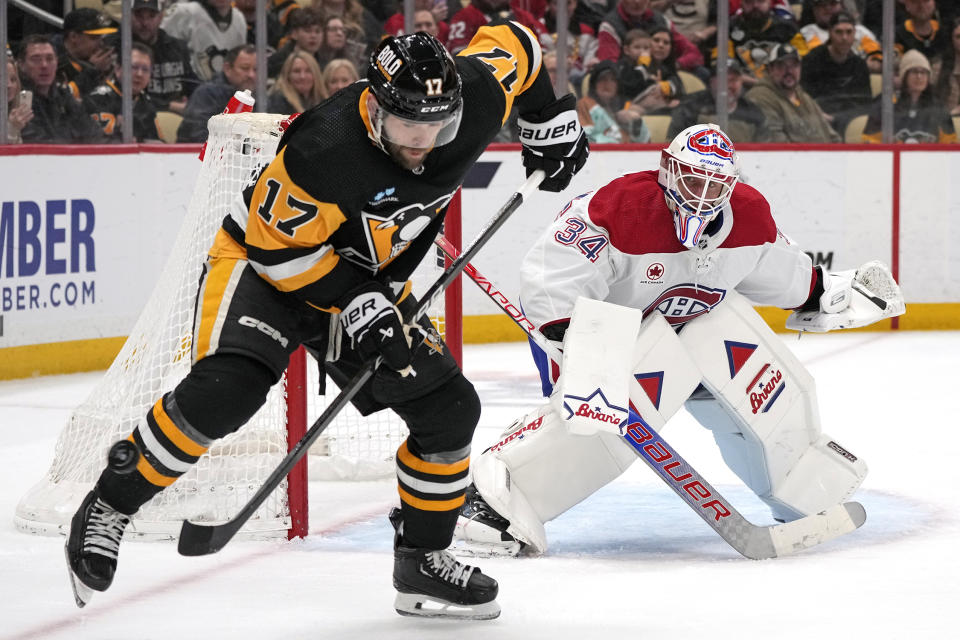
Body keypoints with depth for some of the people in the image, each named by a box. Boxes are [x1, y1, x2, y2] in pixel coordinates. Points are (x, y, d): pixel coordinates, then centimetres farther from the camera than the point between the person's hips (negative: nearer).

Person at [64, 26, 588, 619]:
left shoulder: (475, 99, -19)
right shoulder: (325, 152, -36)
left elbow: (511, 41, 3)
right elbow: (275, 244, -24)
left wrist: (552, 120, 5)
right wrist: (354, 302, -28)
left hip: (371, 282, 7)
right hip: (266, 262, -7)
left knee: (450, 408, -1)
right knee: (225, 388, -30)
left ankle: (423, 564, 17)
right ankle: (108, 508, -13)